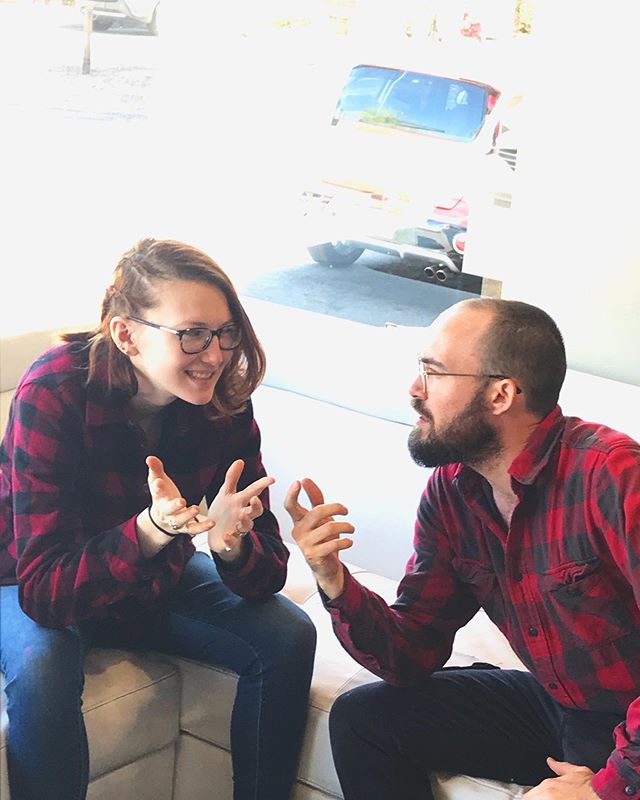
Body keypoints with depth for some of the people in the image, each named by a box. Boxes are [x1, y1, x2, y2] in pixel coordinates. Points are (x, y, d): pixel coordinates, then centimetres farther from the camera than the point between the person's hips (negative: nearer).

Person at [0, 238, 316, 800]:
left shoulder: (224, 402, -17)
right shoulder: (54, 393, -30)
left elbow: (267, 578, -16)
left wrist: (230, 542, -39)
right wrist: (151, 528, -50)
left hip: (157, 578, 4)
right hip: (50, 589, -4)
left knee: (288, 636, -13)